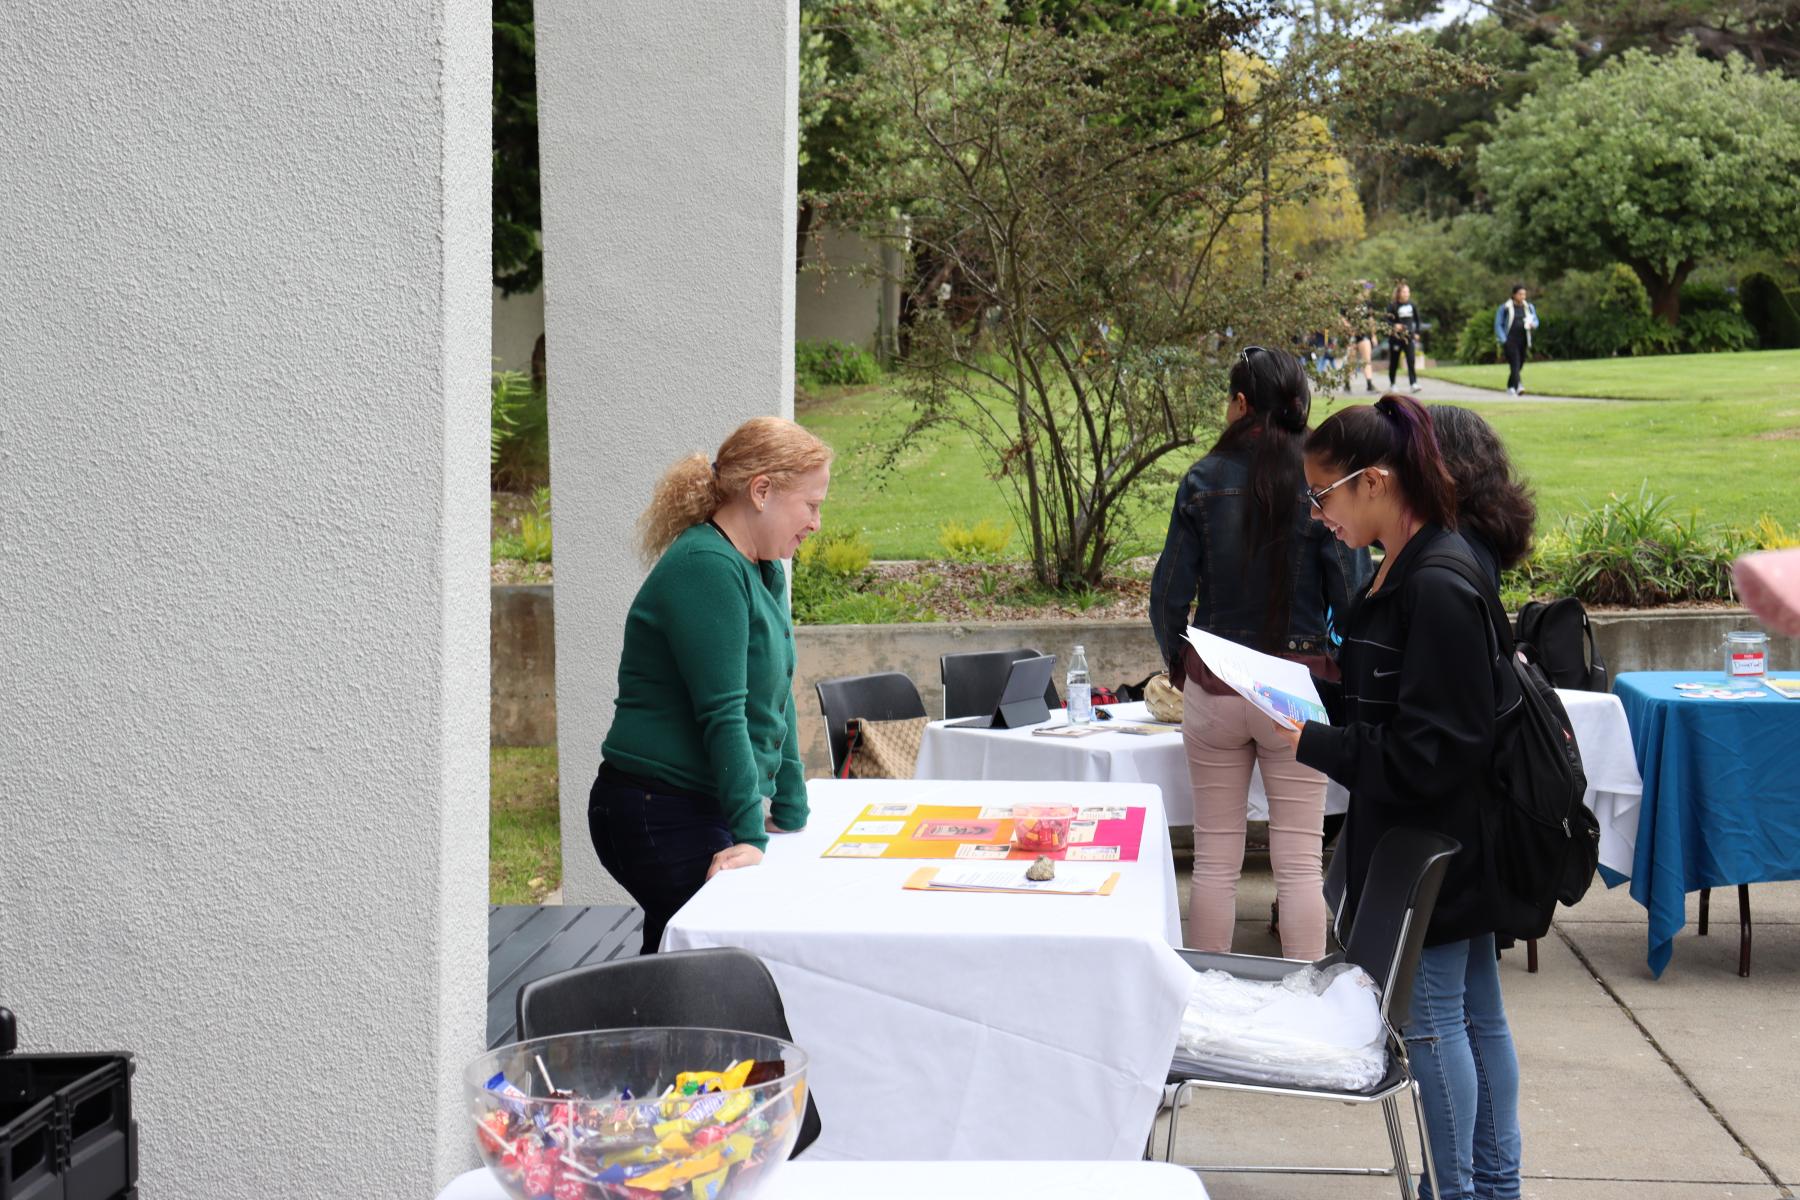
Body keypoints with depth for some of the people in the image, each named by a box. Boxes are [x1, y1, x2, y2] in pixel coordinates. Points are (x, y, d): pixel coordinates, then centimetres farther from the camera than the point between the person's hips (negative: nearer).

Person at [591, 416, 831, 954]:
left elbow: (775, 699, 19)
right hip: (659, 818, -9)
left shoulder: (763, 571, 15)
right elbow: (723, 716, -20)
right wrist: (751, 835, -20)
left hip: (705, 810, 9)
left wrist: (790, 812, 18)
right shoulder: (707, 569, -17)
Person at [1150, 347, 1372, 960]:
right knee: (1299, 862, 6)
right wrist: (1340, 673, 11)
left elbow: (1168, 594, -3)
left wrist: (1177, 664, 15)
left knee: (1216, 859, 10)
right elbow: (1352, 595, -6)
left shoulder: (1205, 480, -5)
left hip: (1214, 686, 1)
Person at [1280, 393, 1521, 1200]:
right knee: (1475, 1012, 16)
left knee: (1431, 1018, 1)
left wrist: (1316, 745, -19)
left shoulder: (1435, 587, -23)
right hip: (1443, 839, 10)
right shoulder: (1402, 570, 7)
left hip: (1431, 844, -10)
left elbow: (1430, 751, -23)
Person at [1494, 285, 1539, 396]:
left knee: (1519, 366, 8)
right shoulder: (1505, 307, -3)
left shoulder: (1529, 307, 9)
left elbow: (1535, 321, 13)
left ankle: (1510, 388, 25)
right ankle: (1518, 387, -29)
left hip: (1523, 341, 5)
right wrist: (1503, 340, -11)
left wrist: (1532, 324, -12)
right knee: (1515, 364, -18)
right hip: (1509, 341, -5)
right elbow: (1498, 325, -2)